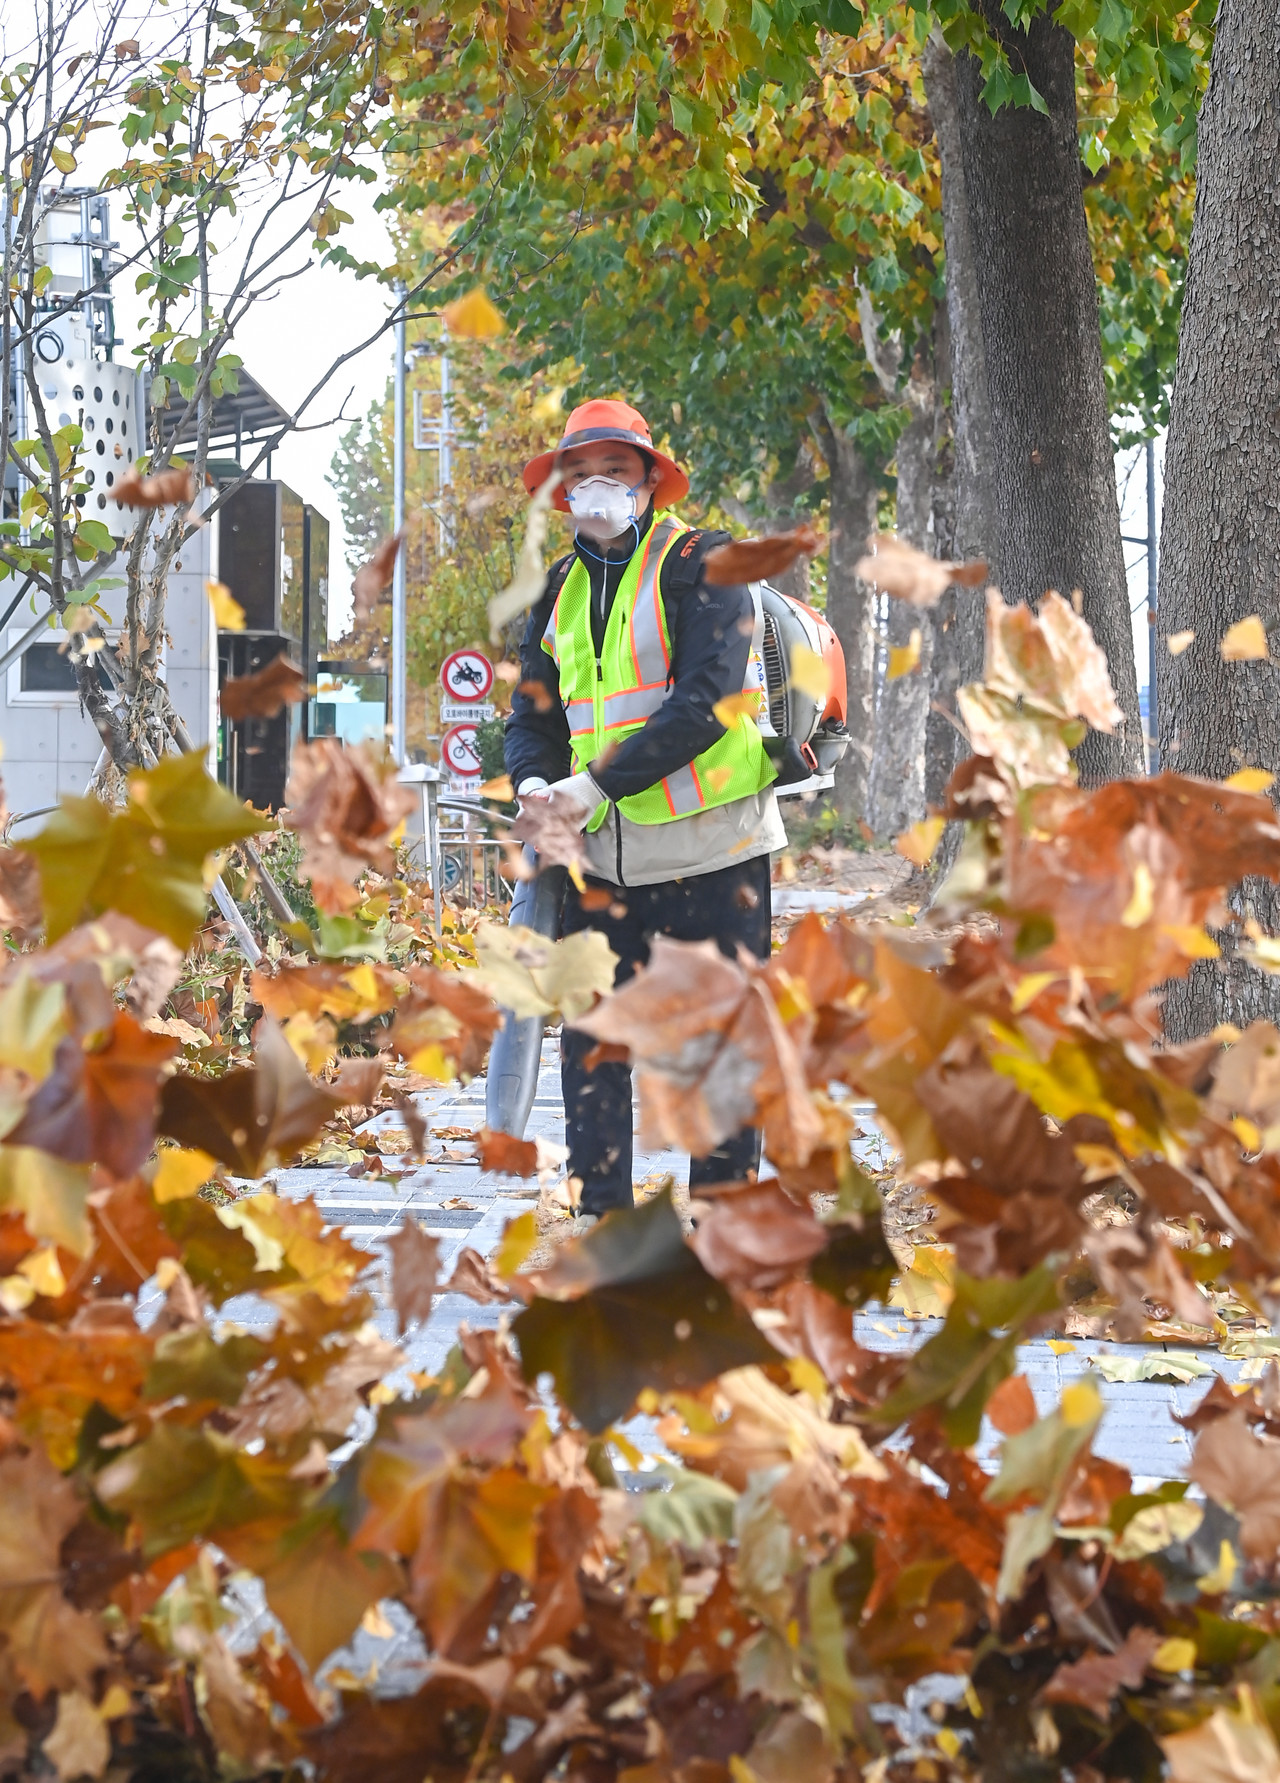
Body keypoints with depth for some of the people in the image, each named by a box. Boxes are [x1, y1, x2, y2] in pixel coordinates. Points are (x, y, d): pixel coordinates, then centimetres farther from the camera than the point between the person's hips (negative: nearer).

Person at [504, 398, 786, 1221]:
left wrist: (599, 781, -20)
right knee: (590, 1035, 4)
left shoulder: (702, 564, -6)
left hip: (709, 846, -6)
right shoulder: (563, 588, 14)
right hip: (603, 858, 6)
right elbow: (534, 712, 16)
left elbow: (704, 702, -17)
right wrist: (535, 784, -7)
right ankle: (604, 1222, 12)